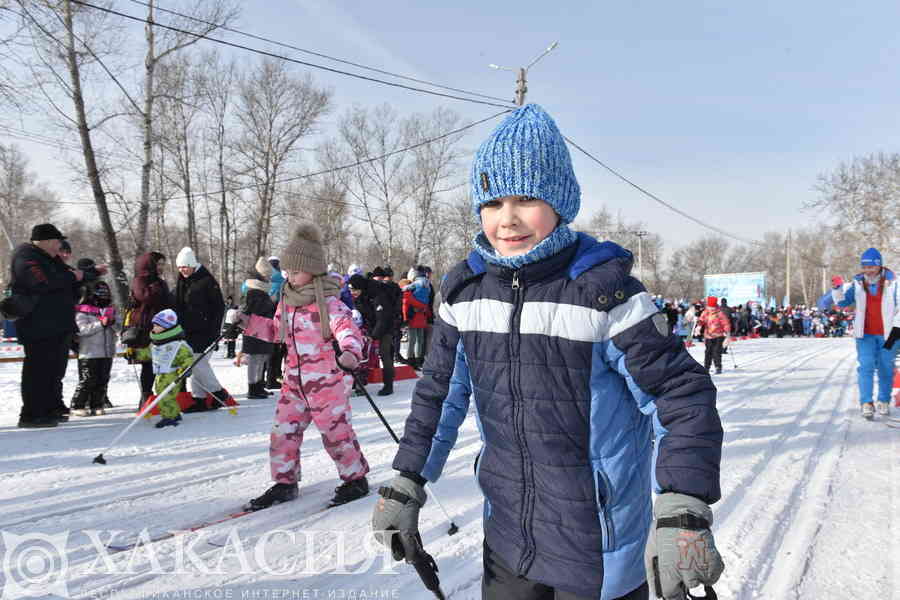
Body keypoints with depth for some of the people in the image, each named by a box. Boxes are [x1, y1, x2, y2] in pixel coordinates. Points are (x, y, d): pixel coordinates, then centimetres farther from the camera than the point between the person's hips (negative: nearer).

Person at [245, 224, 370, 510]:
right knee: (283, 432, 9)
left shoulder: (328, 302, -16)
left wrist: (349, 351, -50)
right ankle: (285, 483, 26)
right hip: (295, 380, 7)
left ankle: (356, 479, 24)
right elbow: (277, 329, 23)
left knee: (336, 433, 3)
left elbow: (347, 329, -29)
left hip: (327, 381, -7)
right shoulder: (287, 300, 7)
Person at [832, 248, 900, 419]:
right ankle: (866, 403, -8)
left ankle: (884, 401, 23)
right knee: (866, 367, -7)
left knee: (886, 369, 8)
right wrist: (837, 289, -13)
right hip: (865, 334, 1)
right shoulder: (858, 283, 2)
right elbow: (843, 303, 6)